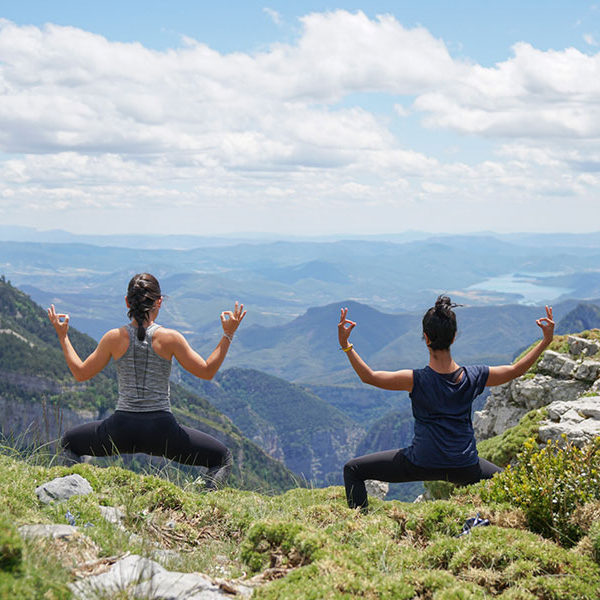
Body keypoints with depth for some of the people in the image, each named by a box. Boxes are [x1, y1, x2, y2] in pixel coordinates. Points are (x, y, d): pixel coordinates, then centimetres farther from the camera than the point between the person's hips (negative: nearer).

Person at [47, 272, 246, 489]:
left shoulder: (115, 338, -2)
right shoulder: (170, 338, -7)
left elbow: (81, 373, 9)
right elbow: (207, 371, -1)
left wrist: (63, 336, 18)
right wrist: (228, 335, 4)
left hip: (121, 430, 2)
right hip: (162, 431, -1)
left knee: (69, 442, 30)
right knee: (222, 458, 16)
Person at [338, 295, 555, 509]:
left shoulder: (417, 380, -19)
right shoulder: (473, 377, -9)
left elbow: (369, 376, -15)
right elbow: (516, 370, 4)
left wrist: (346, 345, -16)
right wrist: (546, 341, 11)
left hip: (421, 464, -3)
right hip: (464, 469, 3)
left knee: (353, 470, 10)